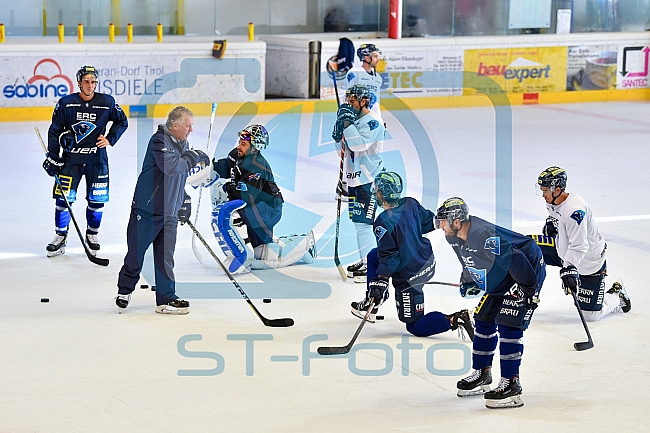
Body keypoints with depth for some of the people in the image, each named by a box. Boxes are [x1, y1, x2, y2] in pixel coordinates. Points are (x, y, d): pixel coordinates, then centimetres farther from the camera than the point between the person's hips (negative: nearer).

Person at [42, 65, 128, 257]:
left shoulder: (107, 102, -3)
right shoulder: (66, 103, -6)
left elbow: (122, 121, 12)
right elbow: (55, 131, 1)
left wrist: (110, 139, -1)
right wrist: (52, 157, -2)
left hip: (97, 159, 1)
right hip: (71, 158, -1)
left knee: (97, 200, 3)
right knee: (63, 198, -3)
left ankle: (92, 234, 24)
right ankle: (60, 238, 11)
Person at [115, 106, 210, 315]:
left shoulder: (183, 144, 13)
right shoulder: (159, 141, -15)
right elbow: (170, 166, -31)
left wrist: (184, 200, 21)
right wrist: (193, 157, -20)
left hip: (169, 212, 7)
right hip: (147, 209, -7)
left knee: (165, 256, 7)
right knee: (136, 253, 3)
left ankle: (166, 299, 11)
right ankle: (124, 291, 20)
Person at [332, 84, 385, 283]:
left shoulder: (372, 123, -14)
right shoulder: (353, 120, 14)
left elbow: (358, 144, -28)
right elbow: (342, 149, 17)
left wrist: (347, 122, -23)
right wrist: (340, 126, 1)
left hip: (368, 180, -9)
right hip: (354, 178, 10)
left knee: (363, 221, -12)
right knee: (358, 220, 14)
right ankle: (363, 261, 24)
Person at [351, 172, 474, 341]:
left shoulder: (383, 222, -24)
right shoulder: (410, 203, -5)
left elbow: (389, 256, -23)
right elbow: (430, 222, 10)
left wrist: (380, 280, -16)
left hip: (409, 276, -8)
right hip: (427, 260, 8)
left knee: (415, 326, 5)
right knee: (373, 256, 25)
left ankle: (454, 320, -14)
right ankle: (371, 302, 29)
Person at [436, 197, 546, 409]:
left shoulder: (485, 236, -34)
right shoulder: (454, 238, -4)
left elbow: (515, 260, -32)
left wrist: (529, 290, -28)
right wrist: (468, 281, 18)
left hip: (528, 270, -10)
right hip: (499, 282, 10)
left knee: (508, 325, -16)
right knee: (484, 322, 13)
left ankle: (511, 385, -14)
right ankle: (481, 375, 27)